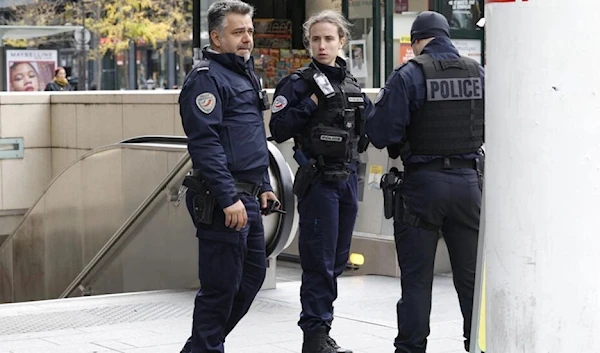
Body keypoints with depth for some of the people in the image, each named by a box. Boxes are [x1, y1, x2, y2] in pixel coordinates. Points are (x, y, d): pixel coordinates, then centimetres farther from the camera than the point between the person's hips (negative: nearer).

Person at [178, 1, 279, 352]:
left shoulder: (244, 73, 18)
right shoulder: (206, 78, -12)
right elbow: (205, 143, -21)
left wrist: (263, 186, 20)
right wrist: (229, 199, -24)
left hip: (248, 197, 10)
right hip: (222, 200, -10)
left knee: (253, 274, 16)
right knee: (222, 284, -4)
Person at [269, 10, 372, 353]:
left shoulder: (351, 84, 12)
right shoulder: (299, 83, -6)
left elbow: (364, 133, 19)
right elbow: (278, 129, -15)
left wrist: (364, 108, 2)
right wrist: (312, 102, -17)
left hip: (348, 179, 7)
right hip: (318, 180, -6)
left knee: (338, 258, 11)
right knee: (320, 260, -5)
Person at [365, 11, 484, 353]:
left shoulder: (409, 75, -10)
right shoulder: (478, 73, 3)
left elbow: (381, 133, -14)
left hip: (423, 183, -3)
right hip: (468, 180, 4)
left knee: (417, 277, 6)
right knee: (472, 274, 13)